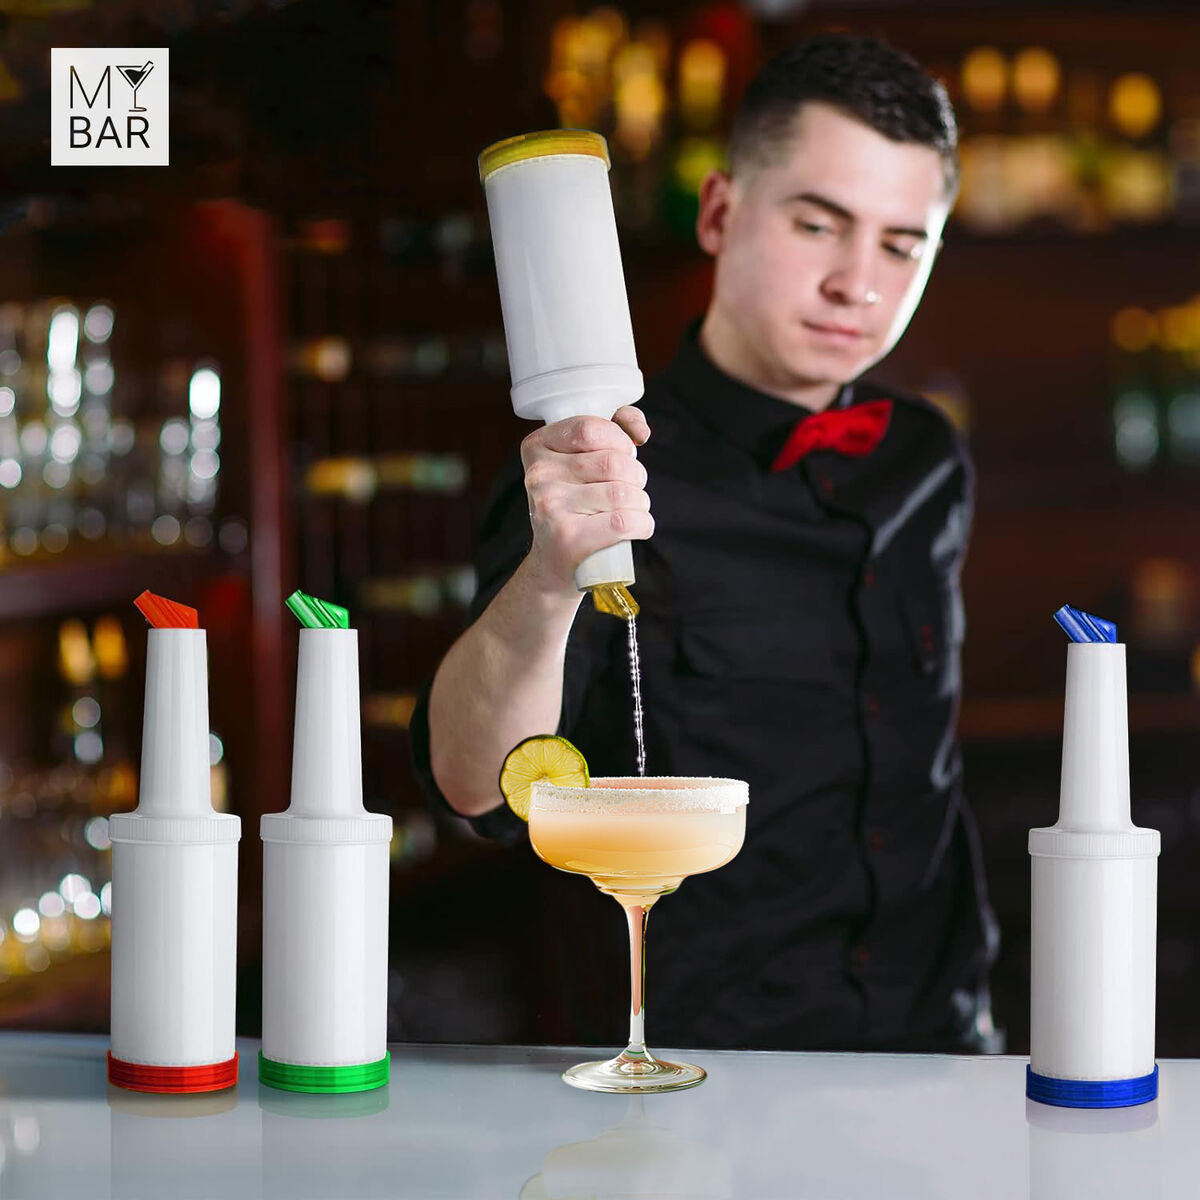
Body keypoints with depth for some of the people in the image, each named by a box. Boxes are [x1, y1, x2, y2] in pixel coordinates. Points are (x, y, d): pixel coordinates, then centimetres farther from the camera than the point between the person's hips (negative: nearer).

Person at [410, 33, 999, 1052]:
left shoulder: (928, 465, 10)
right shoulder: (603, 478, -8)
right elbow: (475, 782, -23)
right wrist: (551, 576, -41)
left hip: (934, 1050, 5)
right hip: (684, 1078, -5)